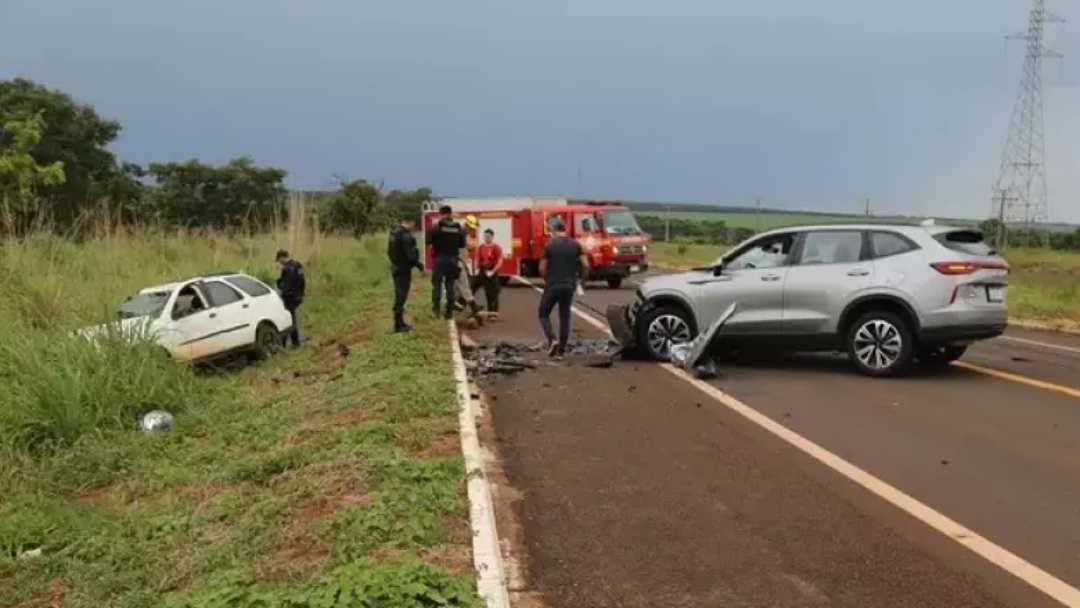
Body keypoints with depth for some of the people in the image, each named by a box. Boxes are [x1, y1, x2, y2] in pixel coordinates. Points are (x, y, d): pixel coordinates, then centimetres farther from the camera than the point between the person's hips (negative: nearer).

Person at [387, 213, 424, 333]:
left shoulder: (394, 233, 10)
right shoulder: (405, 235, -19)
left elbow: (390, 251, 17)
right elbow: (410, 254, -22)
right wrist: (420, 266, -13)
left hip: (395, 268, 10)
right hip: (403, 269, -9)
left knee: (399, 295, 17)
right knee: (401, 296, -5)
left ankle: (399, 323, 25)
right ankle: (399, 325, -2)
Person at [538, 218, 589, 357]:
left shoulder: (549, 245, -6)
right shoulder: (576, 245, 3)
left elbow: (542, 268, -5)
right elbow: (586, 265, -2)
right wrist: (579, 277, 13)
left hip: (552, 285, -3)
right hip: (569, 286, 3)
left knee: (543, 314, 10)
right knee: (565, 317, 10)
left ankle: (552, 339, -12)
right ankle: (561, 350, 11)